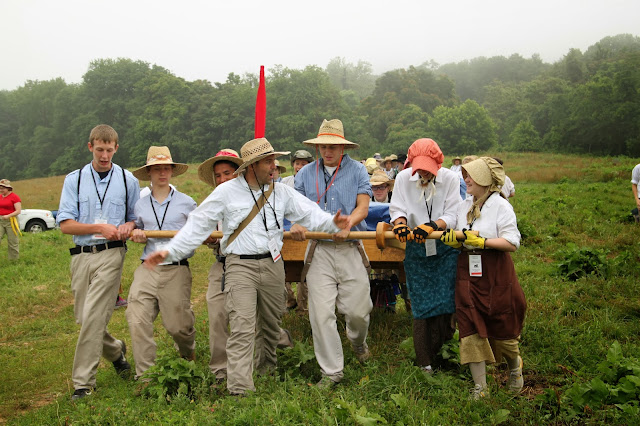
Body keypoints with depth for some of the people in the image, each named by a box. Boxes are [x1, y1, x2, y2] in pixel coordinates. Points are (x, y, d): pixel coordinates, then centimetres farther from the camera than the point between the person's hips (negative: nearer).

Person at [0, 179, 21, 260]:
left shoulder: (14, 197, -6)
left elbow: (18, 211, -12)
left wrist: (8, 216, -25)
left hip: (10, 221, -5)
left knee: (12, 242, 2)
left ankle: (14, 260, 14)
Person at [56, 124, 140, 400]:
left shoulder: (128, 180, 8)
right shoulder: (74, 180, 8)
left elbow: (137, 217, 15)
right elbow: (65, 224, 1)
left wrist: (128, 227, -8)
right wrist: (99, 228, -12)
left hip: (110, 254, -3)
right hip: (81, 256, 3)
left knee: (93, 316, -12)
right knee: (82, 318, 8)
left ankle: (83, 382, -5)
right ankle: (116, 350, 35)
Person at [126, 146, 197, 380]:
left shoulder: (186, 203, 6)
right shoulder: (140, 205, 13)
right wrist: (137, 236, 2)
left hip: (176, 270, -3)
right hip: (147, 269, 3)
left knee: (177, 325, 0)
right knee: (137, 321, -8)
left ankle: (188, 351, 35)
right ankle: (144, 374, 4)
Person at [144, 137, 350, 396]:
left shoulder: (282, 192, 10)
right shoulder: (226, 192, 0)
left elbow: (309, 213, 4)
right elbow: (198, 225, 2)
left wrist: (333, 223, -17)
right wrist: (169, 251, -4)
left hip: (272, 265, 4)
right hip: (240, 266, -4)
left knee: (271, 323, 16)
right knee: (243, 328, -13)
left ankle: (266, 364, 40)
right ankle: (239, 389, -13)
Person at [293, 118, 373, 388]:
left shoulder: (357, 170, 6)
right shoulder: (306, 173, 13)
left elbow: (362, 208, -2)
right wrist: (297, 224, -13)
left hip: (350, 249, -1)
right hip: (319, 250, 1)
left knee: (357, 309, 2)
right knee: (321, 313, -3)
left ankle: (358, 341, 39)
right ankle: (331, 371, 9)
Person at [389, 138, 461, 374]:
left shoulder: (450, 178, -6)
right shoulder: (403, 178, -1)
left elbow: (453, 216, -12)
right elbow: (397, 209, -1)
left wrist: (430, 226, -29)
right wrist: (400, 222, -25)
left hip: (445, 248, -1)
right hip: (416, 250, 1)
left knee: (446, 300, -6)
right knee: (421, 303, 4)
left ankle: (440, 346, 18)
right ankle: (426, 362, 16)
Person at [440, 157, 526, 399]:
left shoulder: (500, 205, -8)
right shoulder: (464, 206, 11)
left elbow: (512, 242, -15)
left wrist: (482, 242, -22)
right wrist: (452, 239, -6)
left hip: (496, 275, -5)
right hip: (468, 273, 5)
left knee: (502, 327, 7)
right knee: (471, 329, 0)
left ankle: (515, 370, 38)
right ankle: (479, 387, 8)